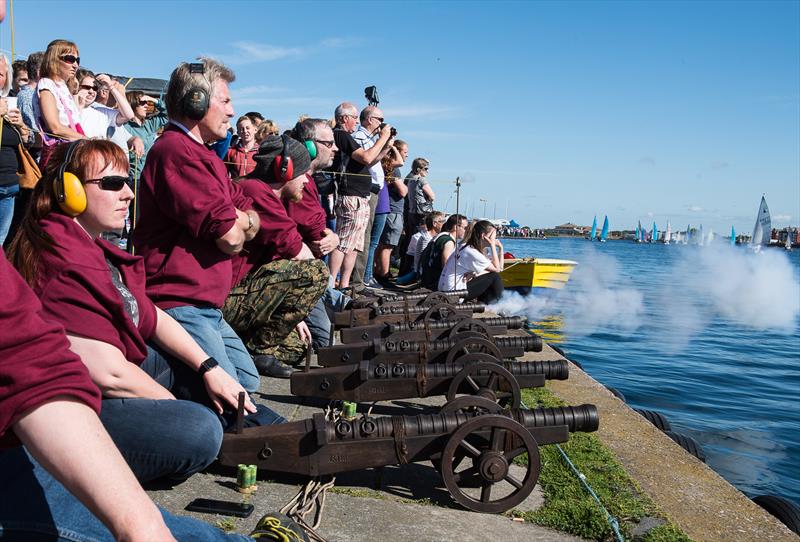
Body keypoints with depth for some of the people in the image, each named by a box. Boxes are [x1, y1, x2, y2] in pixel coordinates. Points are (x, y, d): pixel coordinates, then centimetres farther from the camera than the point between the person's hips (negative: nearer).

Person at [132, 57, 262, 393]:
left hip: (207, 308, 11)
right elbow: (232, 236, -22)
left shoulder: (204, 155, 18)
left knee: (248, 383, 20)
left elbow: (253, 222, 14)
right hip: (180, 306, -11)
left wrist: (238, 222, -9)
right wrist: (238, 223, 2)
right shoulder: (177, 151, -16)